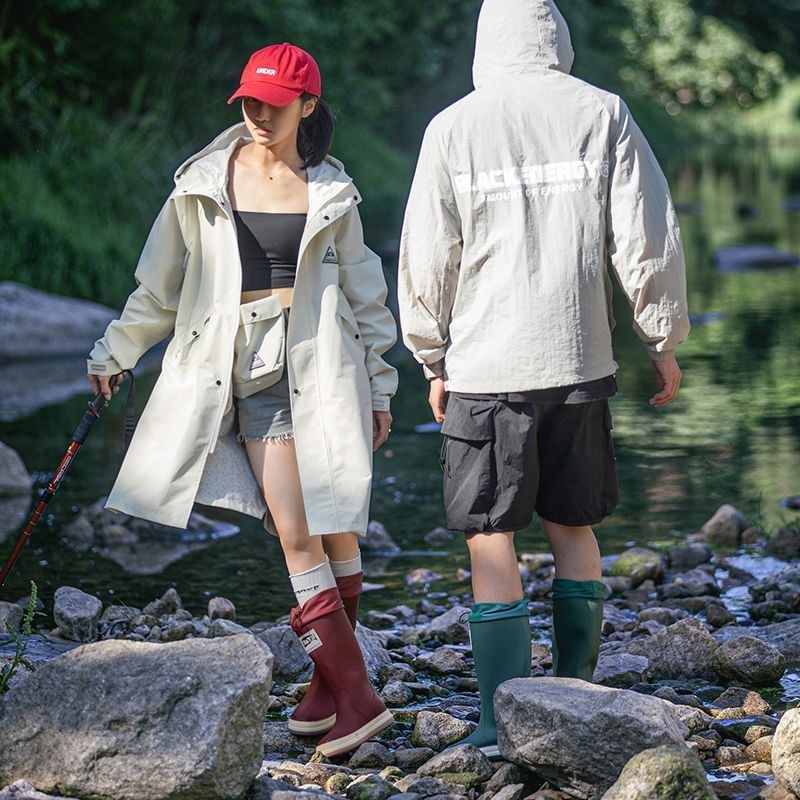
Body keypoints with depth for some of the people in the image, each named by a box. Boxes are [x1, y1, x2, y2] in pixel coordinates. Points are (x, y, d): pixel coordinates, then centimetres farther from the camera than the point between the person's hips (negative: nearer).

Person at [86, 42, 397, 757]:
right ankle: (353, 695, -7)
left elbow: (364, 293, 14)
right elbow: (160, 283, 16)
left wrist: (378, 387, 13)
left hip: (323, 365, 0)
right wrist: (114, 353, 19)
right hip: (250, 369, 0)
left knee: (337, 530, -1)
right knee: (296, 534, -9)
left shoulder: (331, 191, 7)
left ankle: (333, 682, 11)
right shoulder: (204, 183, 6)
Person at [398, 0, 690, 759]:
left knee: (491, 542, 2)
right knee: (573, 528, 16)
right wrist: (663, 340, 10)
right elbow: (647, 241, -1)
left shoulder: (452, 129, -2)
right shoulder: (602, 114, 0)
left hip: (484, 366, -2)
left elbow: (426, 260, 1)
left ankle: (502, 724, -1)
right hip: (580, 360, 2)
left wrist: (433, 363, 12)